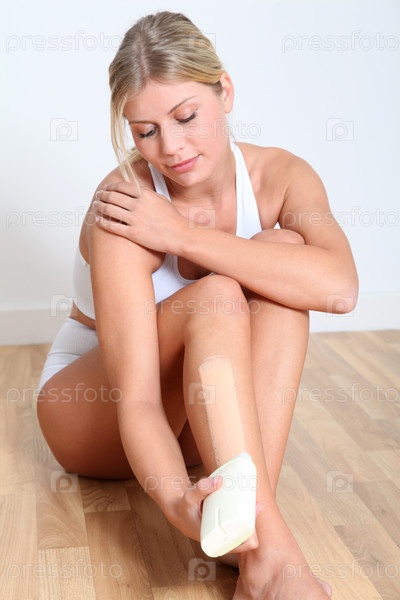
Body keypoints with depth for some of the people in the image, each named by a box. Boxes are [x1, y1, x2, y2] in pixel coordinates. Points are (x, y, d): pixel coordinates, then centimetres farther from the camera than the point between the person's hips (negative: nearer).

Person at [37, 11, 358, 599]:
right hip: (92, 404, -4)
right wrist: (177, 500, -53)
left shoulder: (280, 175, -14)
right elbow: (136, 400, -33)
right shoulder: (127, 206, -28)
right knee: (215, 297, -32)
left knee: (282, 263, -25)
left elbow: (339, 287, -35)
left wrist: (181, 233, -34)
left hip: (208, 410, 4)